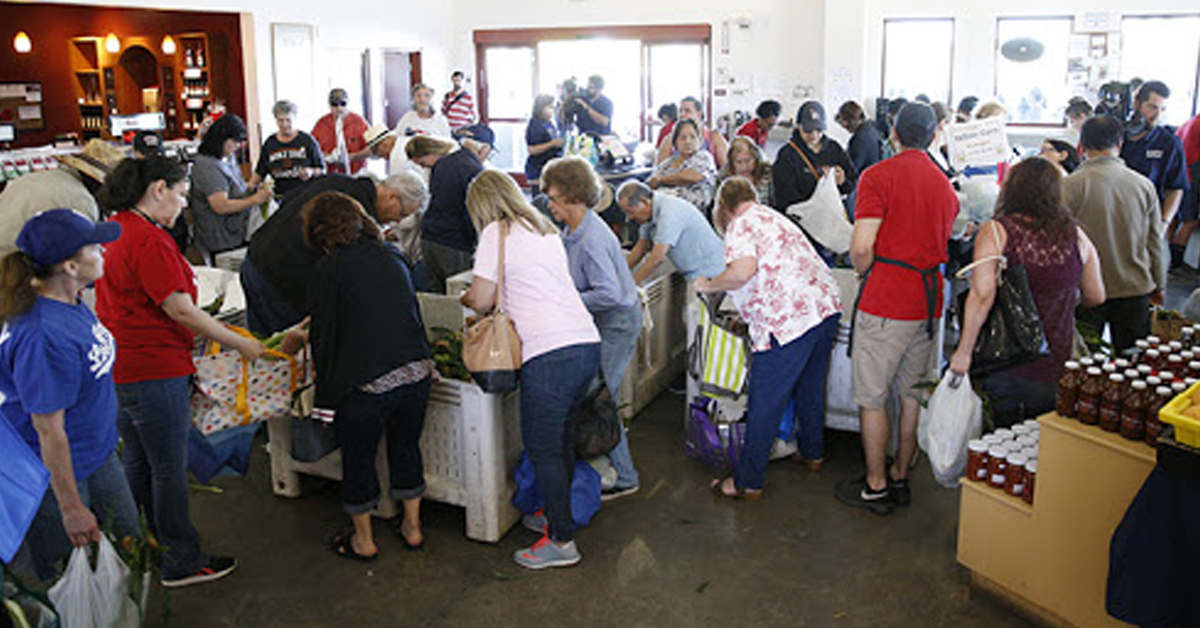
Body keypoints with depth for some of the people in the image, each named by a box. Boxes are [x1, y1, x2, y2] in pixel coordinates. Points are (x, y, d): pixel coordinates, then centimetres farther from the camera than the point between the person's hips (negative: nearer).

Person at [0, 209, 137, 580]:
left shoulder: (71, 303, -2)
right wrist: (72, 508, -21)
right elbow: (48, 430, -27)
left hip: (97, 453, 9)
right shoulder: (44, 336, -32)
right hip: (54, 473, -9)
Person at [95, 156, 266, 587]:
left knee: (137, 462, 22)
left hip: (120, 369, 10)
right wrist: (240, 344, -13)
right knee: (169, 470, 2)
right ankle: (182, 563, 15)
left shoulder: (116, 229, 10)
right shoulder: (150, 240, -21)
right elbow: (180, 309, -21)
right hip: (153, 370, -10)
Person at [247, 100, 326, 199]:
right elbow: (260, 171, 20)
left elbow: (322, 169, 6)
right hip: (280, 196, 2)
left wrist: (311, 172, -14)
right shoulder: (269, 143, 12)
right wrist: (251, 185, 3)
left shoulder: (307, 140, 3)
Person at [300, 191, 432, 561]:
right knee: (407, 448, 23)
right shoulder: (392, 256, 10)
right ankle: (412, 528, 35)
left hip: (365, 383, -5)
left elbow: (323, 333, -2)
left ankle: (363, 541, 29)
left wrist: (326, 388, 8)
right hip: (416, 373, 5)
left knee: (358, 461, 15)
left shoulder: (328, 269, -5)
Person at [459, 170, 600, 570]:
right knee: (562, 439, 21)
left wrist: (466, 299, 20)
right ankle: (557, 514, 35)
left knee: (542, 449, 3)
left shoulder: (497, 232, 0)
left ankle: (562, 542, 10)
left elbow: (481, 299, 0)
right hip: (587, 344, 8)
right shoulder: (545, 229, 22)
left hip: (550, 353, -8)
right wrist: (501, 304, 29)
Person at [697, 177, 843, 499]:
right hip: (827, 304, 9)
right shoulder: (775, 218, 25)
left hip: (790, 321, -9)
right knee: (810, 386, 27)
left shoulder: (741, 225, -3)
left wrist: (709, 285, -5)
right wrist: (747, 315, 39)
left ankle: (748, 482, 8)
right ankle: (813, 452, 45)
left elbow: (744, 271, -22)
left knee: (764, 403, 0)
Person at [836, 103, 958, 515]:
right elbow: (943, 245, 18)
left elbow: (861, 248, -16)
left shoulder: (879, 176, -9)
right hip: (929, 302, 7)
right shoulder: (945, 184, 13)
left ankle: (875, 487, 11)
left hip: (885, 302, -7)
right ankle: (900, 478, 27)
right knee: (913, 393, 15)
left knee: (872, 398, 3)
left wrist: (867, 276, 2)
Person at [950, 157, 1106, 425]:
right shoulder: (1076, 237, 0)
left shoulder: (995, 232, -11)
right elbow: (1096, 297, 10)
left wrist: (964, 351, -17)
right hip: (1055, 366, 3)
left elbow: (982, 295, -22)